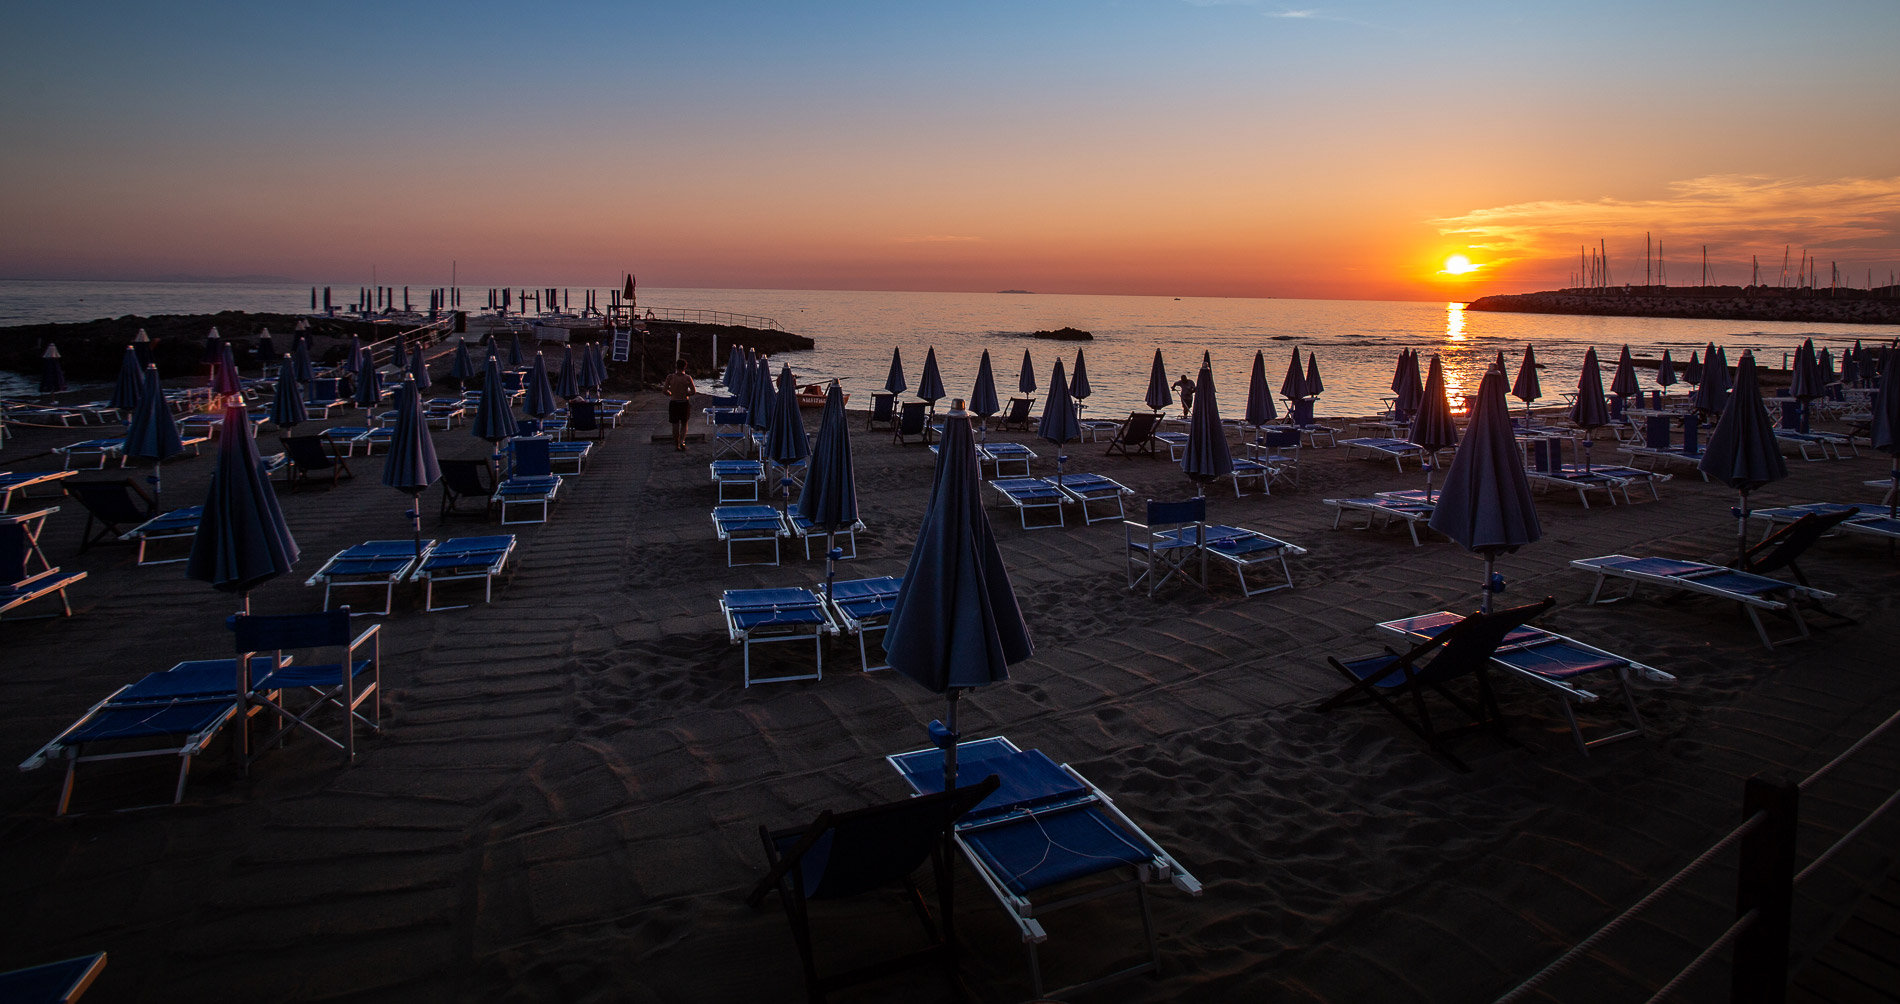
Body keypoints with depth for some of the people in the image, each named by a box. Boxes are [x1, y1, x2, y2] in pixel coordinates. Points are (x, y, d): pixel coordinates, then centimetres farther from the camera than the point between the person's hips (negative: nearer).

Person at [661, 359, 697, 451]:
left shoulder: (670, 377, -6)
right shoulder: (688, 377, -7)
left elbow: (664, 390, -8)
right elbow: (694, 391, -9)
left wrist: (670, 394, 11)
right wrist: (686, 394, 8)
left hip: (673, 403, 0)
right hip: (684, 403, 0)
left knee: (675, 425, 10)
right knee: (684, 424, 13)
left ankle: (677, 445, 15)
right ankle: (682, 441, -8)